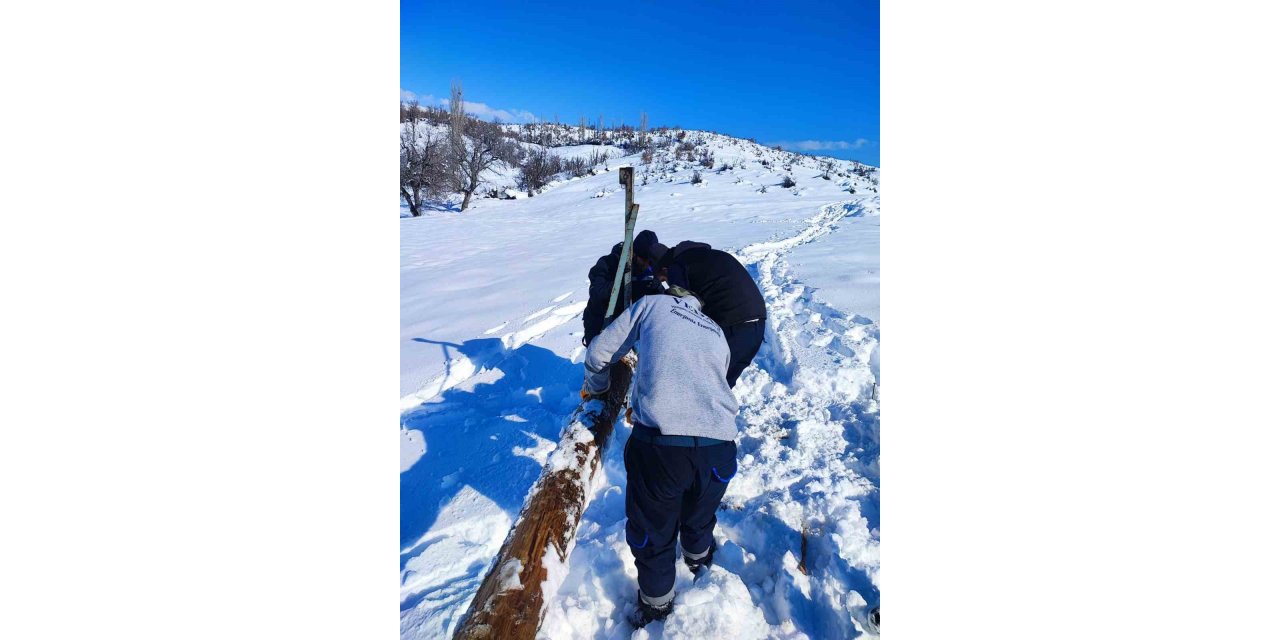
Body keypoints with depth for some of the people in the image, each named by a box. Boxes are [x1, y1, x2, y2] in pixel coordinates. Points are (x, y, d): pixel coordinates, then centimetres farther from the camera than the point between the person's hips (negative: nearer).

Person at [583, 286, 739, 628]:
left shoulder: (652, 304, 16)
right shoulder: (717, 333, 27)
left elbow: (598, 355, 15)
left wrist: (596, 387, 37)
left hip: (659, 442, -4)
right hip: (719, 447, 4)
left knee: (652, 530, 22)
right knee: (699, 518, 34)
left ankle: (656, 603, 42)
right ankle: (699, 558, 61)